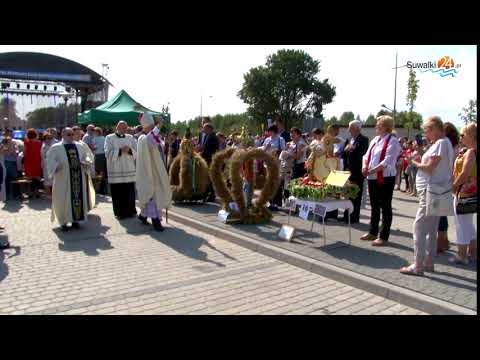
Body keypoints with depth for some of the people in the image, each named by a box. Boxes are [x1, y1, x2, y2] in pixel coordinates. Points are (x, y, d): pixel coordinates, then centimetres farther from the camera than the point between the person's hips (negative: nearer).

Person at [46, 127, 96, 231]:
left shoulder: (79, 146, 12)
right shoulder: (55, 148, 1)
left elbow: (87, 156, 14)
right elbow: (51, 162, -5)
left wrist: (85, 162, -7)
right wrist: (57, 166, -24)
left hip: (78, 178, 4)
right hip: (63, 179, -4)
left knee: (79, 198, 6)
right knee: (63, 200, -2)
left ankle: (75, 220, 18)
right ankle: (64, 222, 9)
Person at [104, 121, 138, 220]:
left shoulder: (130, 138, 10)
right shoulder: (109, 138, 2)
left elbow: (136, 152, 5)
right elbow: (108, 153, -10)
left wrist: (130, 150, -15)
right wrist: (120, 150, -20)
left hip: (129, 171, 3)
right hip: (116, 172, -2)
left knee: (130, 193, 5)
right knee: (118, 194, 0)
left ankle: (130, 211, 18)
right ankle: (120, 213, 12)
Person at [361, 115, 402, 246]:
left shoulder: (392, 141, -11)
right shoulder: (375, 139, 13)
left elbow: (387, 161, -20)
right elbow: (367, 155, 13)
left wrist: (372, 170, -22)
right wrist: (365, 166, -7)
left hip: (385, 178, -8)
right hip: (372, 178, 8)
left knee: (385, 208, 2)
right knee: (374, 206, 16)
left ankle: (383, 237, 9)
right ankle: (372, 233, 27)